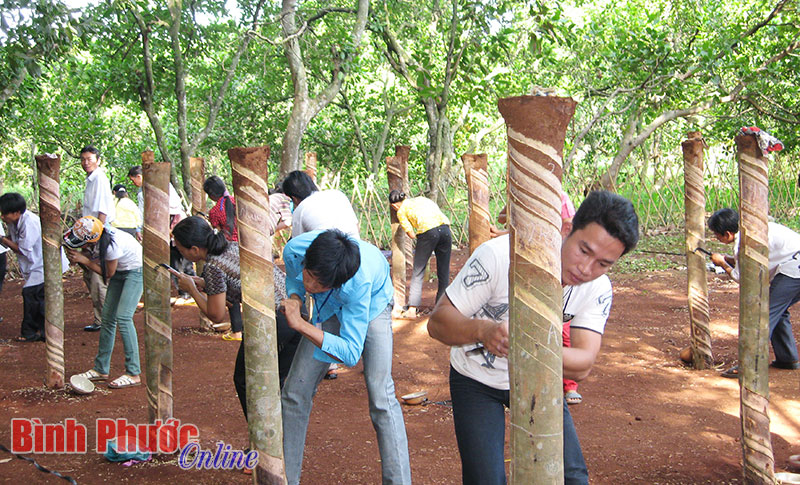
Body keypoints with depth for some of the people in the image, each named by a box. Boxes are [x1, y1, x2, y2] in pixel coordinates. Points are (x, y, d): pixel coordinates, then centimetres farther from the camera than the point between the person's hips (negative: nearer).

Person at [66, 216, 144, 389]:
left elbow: (108, 273, -17)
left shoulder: (112, 245, -32)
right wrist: (78, 258, -10)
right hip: (121, 270, 9)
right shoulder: (100, 236, -12)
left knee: (123, 317, -17)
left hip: (136, 271, -9)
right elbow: (102, 260, 4)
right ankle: (101, 369, 17)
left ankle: (133, 374, -12)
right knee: (108, 317, 7)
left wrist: (84, 260, -17)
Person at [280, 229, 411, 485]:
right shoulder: (294, 250, -30)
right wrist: (294, 297, -27)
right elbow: (294, 279, -4)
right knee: (294, 392, 0)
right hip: (329, 309, 5)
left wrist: (301, 325, -48)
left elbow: (351, 353, -40)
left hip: (372, 304, -4)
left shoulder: (359, 282, -43)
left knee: (380, 396, -21)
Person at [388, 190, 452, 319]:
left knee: (418, 272, 6)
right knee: (444, 272, 13)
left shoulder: (401, 211, 13)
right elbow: (437, 211, 21)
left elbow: (412, 235, 8)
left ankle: (412, 310, 4)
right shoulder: (422, 199, 28)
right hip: (445, 228, 5)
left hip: (428, 232, -5)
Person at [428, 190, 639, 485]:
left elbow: (582, 366, -26)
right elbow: (438, 322, -29)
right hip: (477, 381, -3)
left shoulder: (597, 289, -16)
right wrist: (482, 330, -50)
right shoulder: (500, 255, -30)